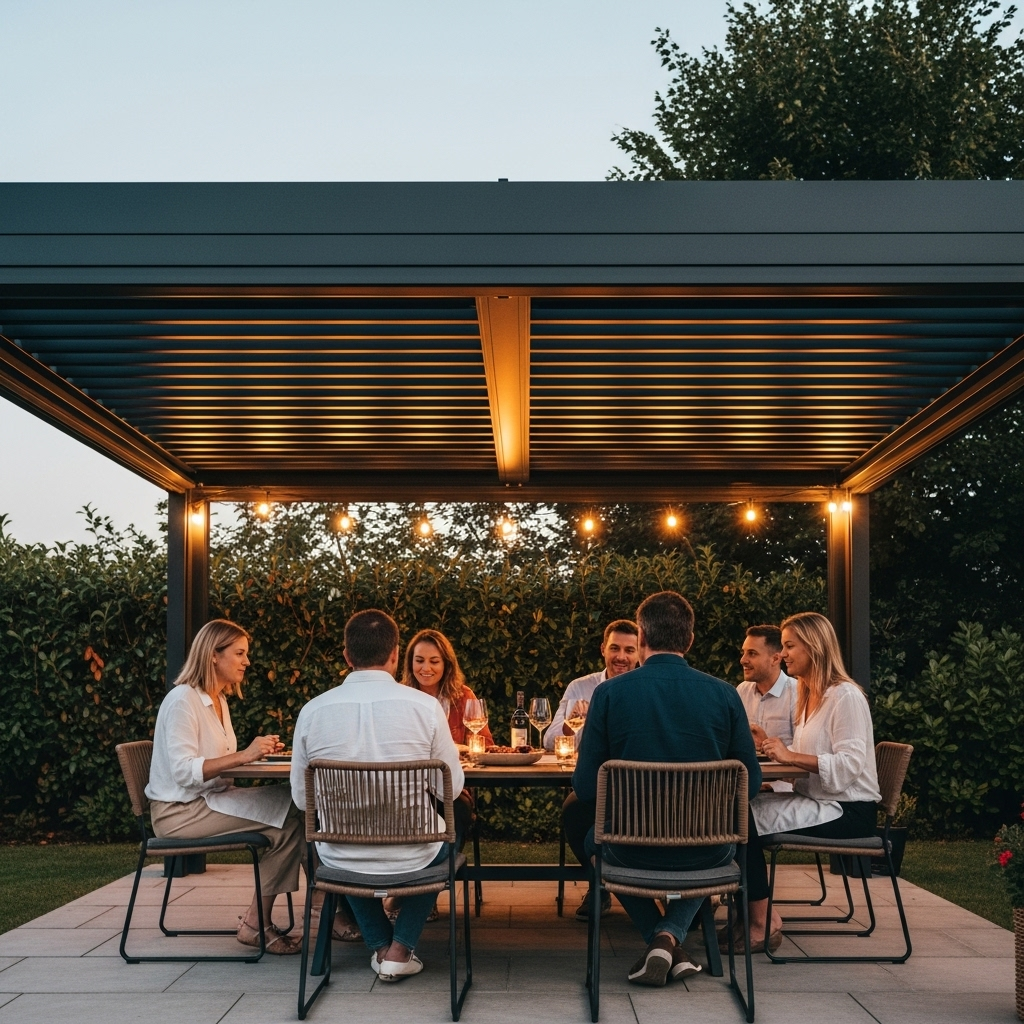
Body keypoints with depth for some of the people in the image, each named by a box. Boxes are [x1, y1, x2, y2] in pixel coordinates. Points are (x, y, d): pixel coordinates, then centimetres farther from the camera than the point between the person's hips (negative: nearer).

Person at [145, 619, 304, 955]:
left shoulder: (218, 701, 16)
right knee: (288, 818, -22)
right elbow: (183, 771, -22)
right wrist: (242, 756, -28)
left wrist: (256, 753, 3)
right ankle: (255, 924, -13)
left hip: (207, 800, 9)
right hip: (180, 811, -9)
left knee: (290, 806, -15)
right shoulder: (183, 700, -13)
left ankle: (259, 921, -14)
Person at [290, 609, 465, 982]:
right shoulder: (425, 706, -13)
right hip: (411, 857, -2)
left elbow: (301, 797, 0)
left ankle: (381, 947, 35)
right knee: (444, 836, 34)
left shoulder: (312, 711, -9)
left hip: (340, 859, 2)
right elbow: (453, 786, -4)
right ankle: (402, 949, 25)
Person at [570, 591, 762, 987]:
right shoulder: (724, 694, -6)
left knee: (592, 837, 35)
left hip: (634, 850, -1)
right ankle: (672, 933, 12)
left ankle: (660, 940, 17)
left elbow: (585, 787, -6)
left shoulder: (609, 692, -9)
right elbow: (750, 783, 0)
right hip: (707, 853, 1)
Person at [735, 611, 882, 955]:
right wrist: (774, 749, 1)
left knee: (747, 817, -21)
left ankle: (764, 924, -11)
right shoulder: (809, 695, 18)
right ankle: (748, 914, -9)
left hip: (848, 811, -9)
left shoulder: (845, 696, -12)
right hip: (820, 803, 9)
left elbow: (849, 764, -21)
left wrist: (792, 756, -24)